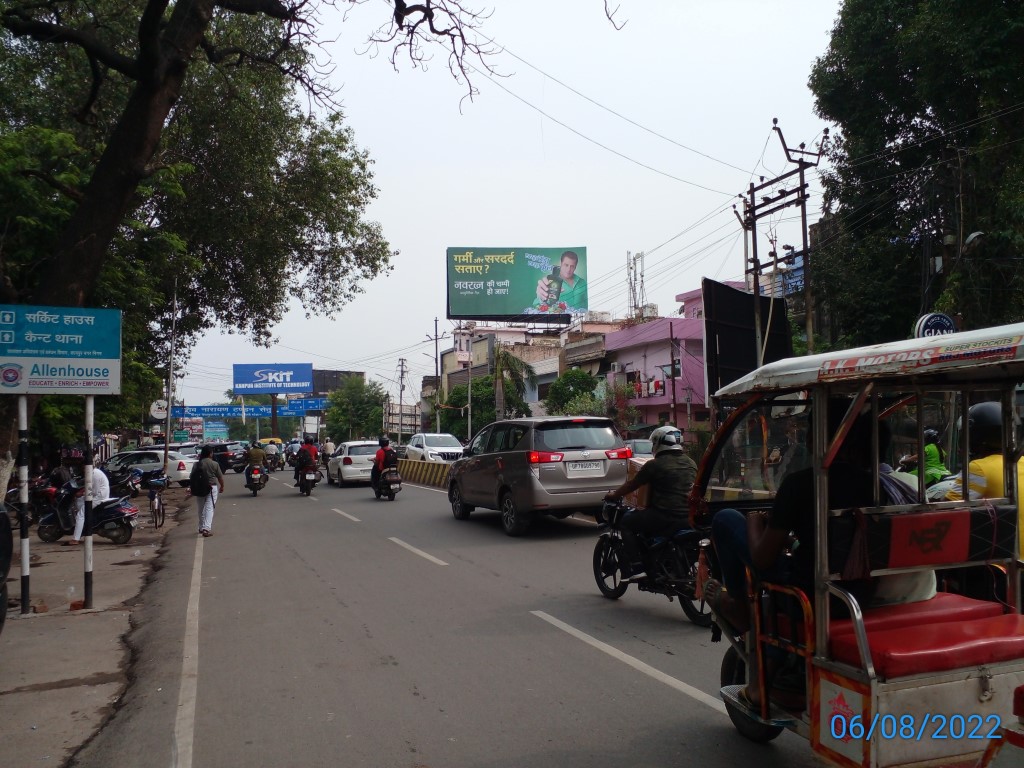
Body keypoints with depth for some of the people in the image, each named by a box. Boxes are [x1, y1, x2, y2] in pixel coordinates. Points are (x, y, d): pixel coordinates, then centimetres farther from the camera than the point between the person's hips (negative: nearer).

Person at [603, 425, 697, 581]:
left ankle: (636, 568, -1)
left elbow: (632, 485, 3)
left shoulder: (655, 465, -6)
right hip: (689, 518, 7)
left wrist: (613, 495, 19)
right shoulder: (691, 464, 13)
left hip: (664, 518, -7)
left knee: (627, 522, 11)